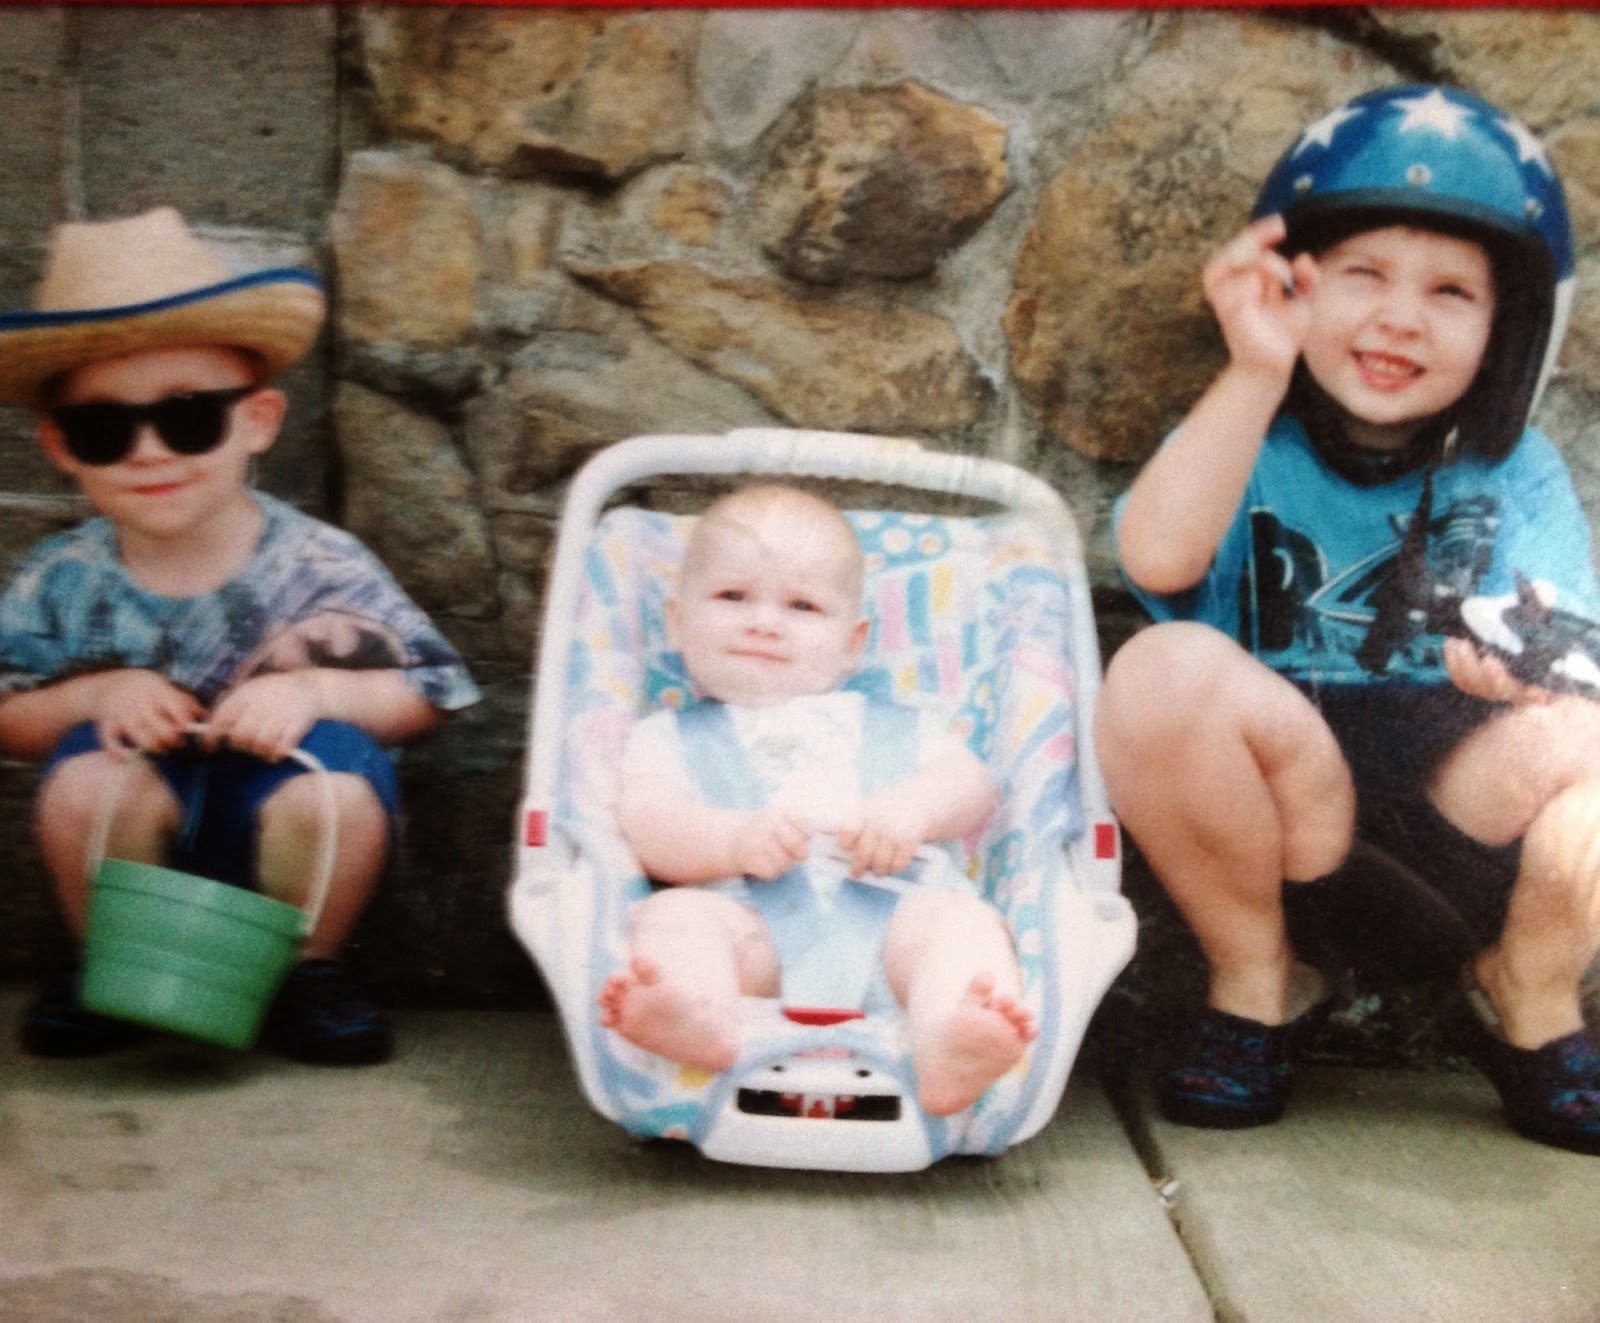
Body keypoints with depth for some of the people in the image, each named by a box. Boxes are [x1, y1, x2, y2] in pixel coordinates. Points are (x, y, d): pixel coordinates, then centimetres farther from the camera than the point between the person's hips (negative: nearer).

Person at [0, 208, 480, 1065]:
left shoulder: (315, 565, -13)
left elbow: (427, 695, -12)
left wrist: (315, 690, -30)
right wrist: (96, 694, -22)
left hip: (273, 835, -1)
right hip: (146, 846, 2)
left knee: (337, 781, -32)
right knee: (88, 771, -28)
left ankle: (308, 969, -1)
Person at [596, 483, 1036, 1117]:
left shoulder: (890, 727, 35)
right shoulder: (670, 736, 28)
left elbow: (974, 786, 19)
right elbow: (647, 826, 7)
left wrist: (914, 806, -6)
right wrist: (735, 839, -16)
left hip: (891, 905, 1)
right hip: (750, 919, -1)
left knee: (962, 918, -29)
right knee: (673, 913, -30)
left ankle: (949, 1045, -60)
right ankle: (692, 1014, -63)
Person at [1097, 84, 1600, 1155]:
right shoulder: (1243, 444, 5)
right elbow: (1158, 557, -17)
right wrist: (1257, 372, -22)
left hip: (1466, 822, 1)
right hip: (1273, 818, -1)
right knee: (1167, 669, -30)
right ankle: (1257, 986, -3)